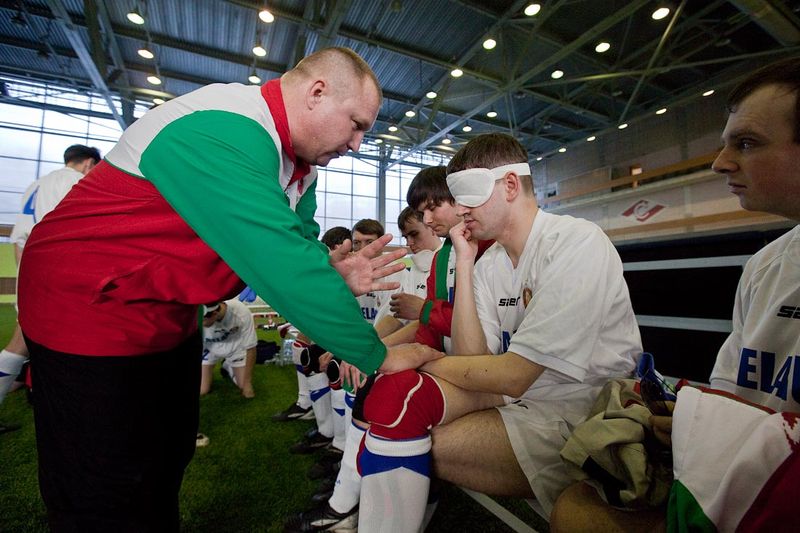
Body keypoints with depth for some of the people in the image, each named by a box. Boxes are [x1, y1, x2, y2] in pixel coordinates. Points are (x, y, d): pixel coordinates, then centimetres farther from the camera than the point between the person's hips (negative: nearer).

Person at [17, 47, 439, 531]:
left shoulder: (298, 158, 0)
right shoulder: (224, 132, -31)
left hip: (172, 313, 9)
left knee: (171, 458, 22)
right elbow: (281, 265, -37)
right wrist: (377, 356, -28)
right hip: (90, 305, -8)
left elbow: (298, 242, -2)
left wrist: (332, 275, -25)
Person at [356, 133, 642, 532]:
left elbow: (511, 376, -22)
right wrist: (463, 264, -11)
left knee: (408, 435, -22)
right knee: (396, 392, -11)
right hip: (522, 390, 7)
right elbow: (474, 361, -8)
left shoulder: (576, 242, -18)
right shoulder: (489, 264, 3)